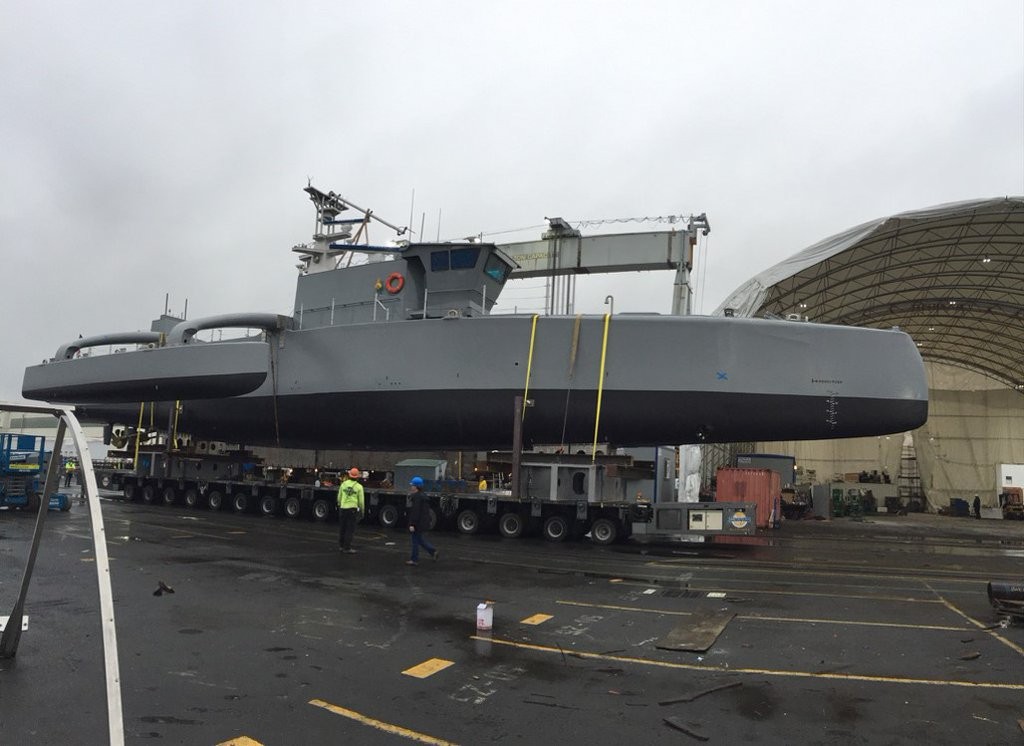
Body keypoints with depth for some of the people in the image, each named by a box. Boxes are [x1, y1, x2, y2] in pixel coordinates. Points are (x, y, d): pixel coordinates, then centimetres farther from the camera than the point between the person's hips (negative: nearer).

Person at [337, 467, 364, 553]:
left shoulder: (343, 484, 3)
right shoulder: (359, 486, -5)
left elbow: (339, 497, 10)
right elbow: (361, 501, -2)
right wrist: (362, 511, 9)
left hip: (343, 508, 4)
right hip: (353, 508, -4)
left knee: (342, 528, 16)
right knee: (350, 529, 1)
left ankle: (341, 546, 26)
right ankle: (347, 548, 2)